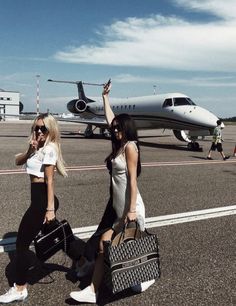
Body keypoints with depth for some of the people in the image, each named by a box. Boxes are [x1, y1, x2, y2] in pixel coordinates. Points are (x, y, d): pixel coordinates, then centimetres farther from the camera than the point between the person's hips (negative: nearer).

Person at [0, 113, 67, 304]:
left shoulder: (49, 149, -15)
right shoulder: (39, 147, 13)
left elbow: (49, 181, -20)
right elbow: (18, 161, 9)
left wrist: (50, 209, -22)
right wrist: (30, 150, -10)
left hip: (42, 200, -9)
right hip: (41, 199, 9)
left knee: (22, 242, 0)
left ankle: (20, 289, 11)